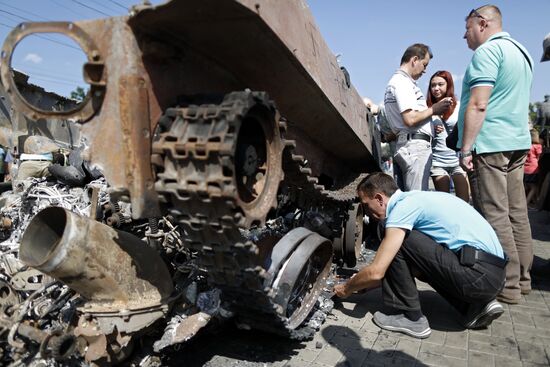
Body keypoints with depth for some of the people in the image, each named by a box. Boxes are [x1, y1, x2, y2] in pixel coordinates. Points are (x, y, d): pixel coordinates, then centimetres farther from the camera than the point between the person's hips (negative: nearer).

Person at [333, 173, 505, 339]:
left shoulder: (403, 206, -12)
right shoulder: (413, 199, 17)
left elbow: (376, 272, -14)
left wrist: (346, 288, 5)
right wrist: (361, 284, 28)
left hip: (478, 273, -10)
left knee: (398, 242, -8)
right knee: (415, 264, 27)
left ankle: (410, 317, 2)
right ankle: (475, 307, 14)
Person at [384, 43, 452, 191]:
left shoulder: (396, 81, 24)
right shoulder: (402, 81, -7)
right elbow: (410, 119, -17)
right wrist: (433, 109, -3)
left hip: (409, 145, 10)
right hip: (416, 145, -10)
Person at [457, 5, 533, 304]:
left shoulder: (487, 51, -8)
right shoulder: (520, 52, 22)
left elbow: (478, 105, -18)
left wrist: (466, 149, -17)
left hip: (490, 144, -9)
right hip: (517, 143, 10)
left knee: (494, 216, -6)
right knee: (517, 214, 11)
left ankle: (507, 286, -1)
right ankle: (522, 278, 18)